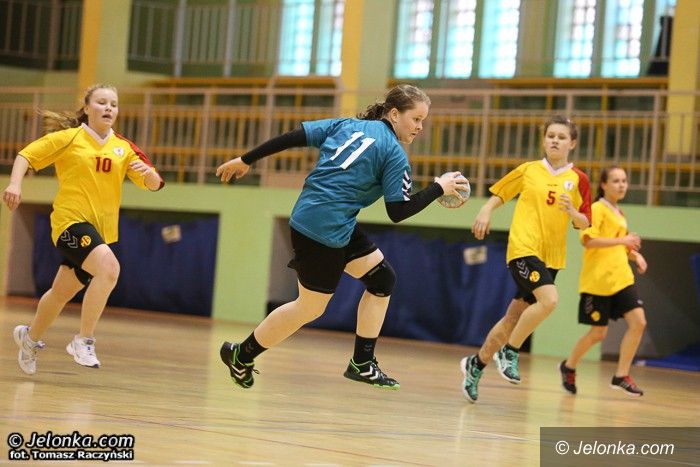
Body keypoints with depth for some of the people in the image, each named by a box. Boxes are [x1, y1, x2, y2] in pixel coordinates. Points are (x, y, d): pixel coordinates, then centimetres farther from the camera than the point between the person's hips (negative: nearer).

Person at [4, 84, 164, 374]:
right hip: (71, 221, -5)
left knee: (62, 293, 17)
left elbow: (154, 184, 5)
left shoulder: (123, 148, 8)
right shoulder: (69, 138, -2)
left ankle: (30, 337, 44)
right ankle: (83, 340, -21)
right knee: (109, 267, -31)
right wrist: (15, 184, -19)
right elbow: (26, 155, -1)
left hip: (102, 230, 5)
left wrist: (148, 172, -18)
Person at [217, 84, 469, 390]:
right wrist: (439, 188, -1)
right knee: (311, 308, 7)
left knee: (382, 279, 13)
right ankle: (241, 357, 21)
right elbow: (398, 212, -9)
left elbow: (292, 137, 6)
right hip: (325, 231, -9)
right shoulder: (395, 155, -9)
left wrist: (246, 160, 10)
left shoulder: (347, 125, 11)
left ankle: (362, 364, 15)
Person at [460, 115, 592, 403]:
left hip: (551, 257, 3)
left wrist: (572, 211, -15)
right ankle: (509, 351, -10)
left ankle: (476, 364, 26)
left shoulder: (578, 179, 6)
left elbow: (584, 223, 5)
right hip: (523, 248, -3)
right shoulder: (528, 171, 5)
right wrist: (485, 213, -3)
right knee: (549, 300, -27)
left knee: (514, 319, 8)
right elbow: (499, 194, 15)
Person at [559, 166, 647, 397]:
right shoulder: (597, 209, -7)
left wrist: (635, 255, 12)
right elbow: (588, 240, -20)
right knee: (598, 333, -1)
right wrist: (622, 240, -25)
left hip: (621, 278, 7)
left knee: (638, 322, -9)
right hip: (598, 280, -7)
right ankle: (569, 367, 25)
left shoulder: (619, 214, 18)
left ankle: (621, 376, -2)